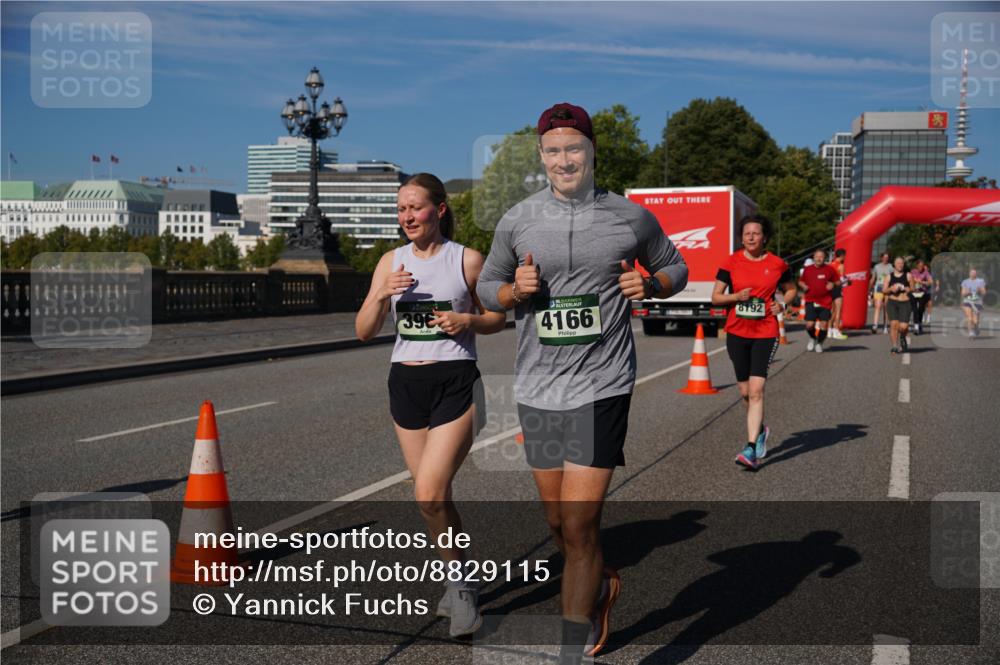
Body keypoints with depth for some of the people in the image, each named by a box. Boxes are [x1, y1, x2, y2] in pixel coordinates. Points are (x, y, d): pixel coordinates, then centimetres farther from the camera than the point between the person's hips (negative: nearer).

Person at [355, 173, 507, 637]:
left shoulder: (467, 260, -3)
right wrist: (382, 294, -14)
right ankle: (460, 581, 31)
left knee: (429, 493, -16)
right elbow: (364, 331, 3)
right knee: (434, 496, 11)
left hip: (455, 382, -4)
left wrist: (468, 321, -13)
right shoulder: (391, 262, 7)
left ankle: (458, 583, 4)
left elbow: (498, 318, 7)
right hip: (405, 382, 5)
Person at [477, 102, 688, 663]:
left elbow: (676, 267, 16)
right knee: (559, 522, 14)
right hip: (537, 389, 3)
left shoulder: (631, 217, 1)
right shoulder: (517, 221, 4)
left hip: (602, 387, -3)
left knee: (579, 526, -9)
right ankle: (604, 584, 46)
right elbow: (487, 287, 14)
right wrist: (516, 290, -8)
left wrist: (649, 285, -6)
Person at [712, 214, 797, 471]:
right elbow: (715, 297, 2)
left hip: (765, 334, -2)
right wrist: (737, 296, -16)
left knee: (756, 391, -14)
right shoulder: (731, 262, 0)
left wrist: (782, 303, -2)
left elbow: (791, 289, 18)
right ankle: (760, 430, 39)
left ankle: (751, 449, -14)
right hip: (737, 333, 2)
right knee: (745, 392, 11)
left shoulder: (777, 264, 1)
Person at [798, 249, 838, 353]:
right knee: (809, 324, -8)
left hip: (825, 302, 0)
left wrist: (833, 284, -9)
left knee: (824, 324, -2)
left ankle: (819, 343, 23)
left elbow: (837, 281, 12)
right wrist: (803, 286, -2)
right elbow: (800, 281, 19)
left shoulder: (829, 269, 4)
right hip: (811, 301, 0)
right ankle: (812, 338, 25)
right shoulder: (807, 269, 7)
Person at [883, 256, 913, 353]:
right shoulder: (889, 276, 9)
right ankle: (894, 346, -3)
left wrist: (905, 289, -8)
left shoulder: (908, 276, 7)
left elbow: (912, 289, 12)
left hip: (905, 303, -1)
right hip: (892, 303, 1)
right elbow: (884, 290, 7)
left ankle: (903, 338, 27)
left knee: (903, 326, -11)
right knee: (894, 323, -14)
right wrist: (891, 289, -11)